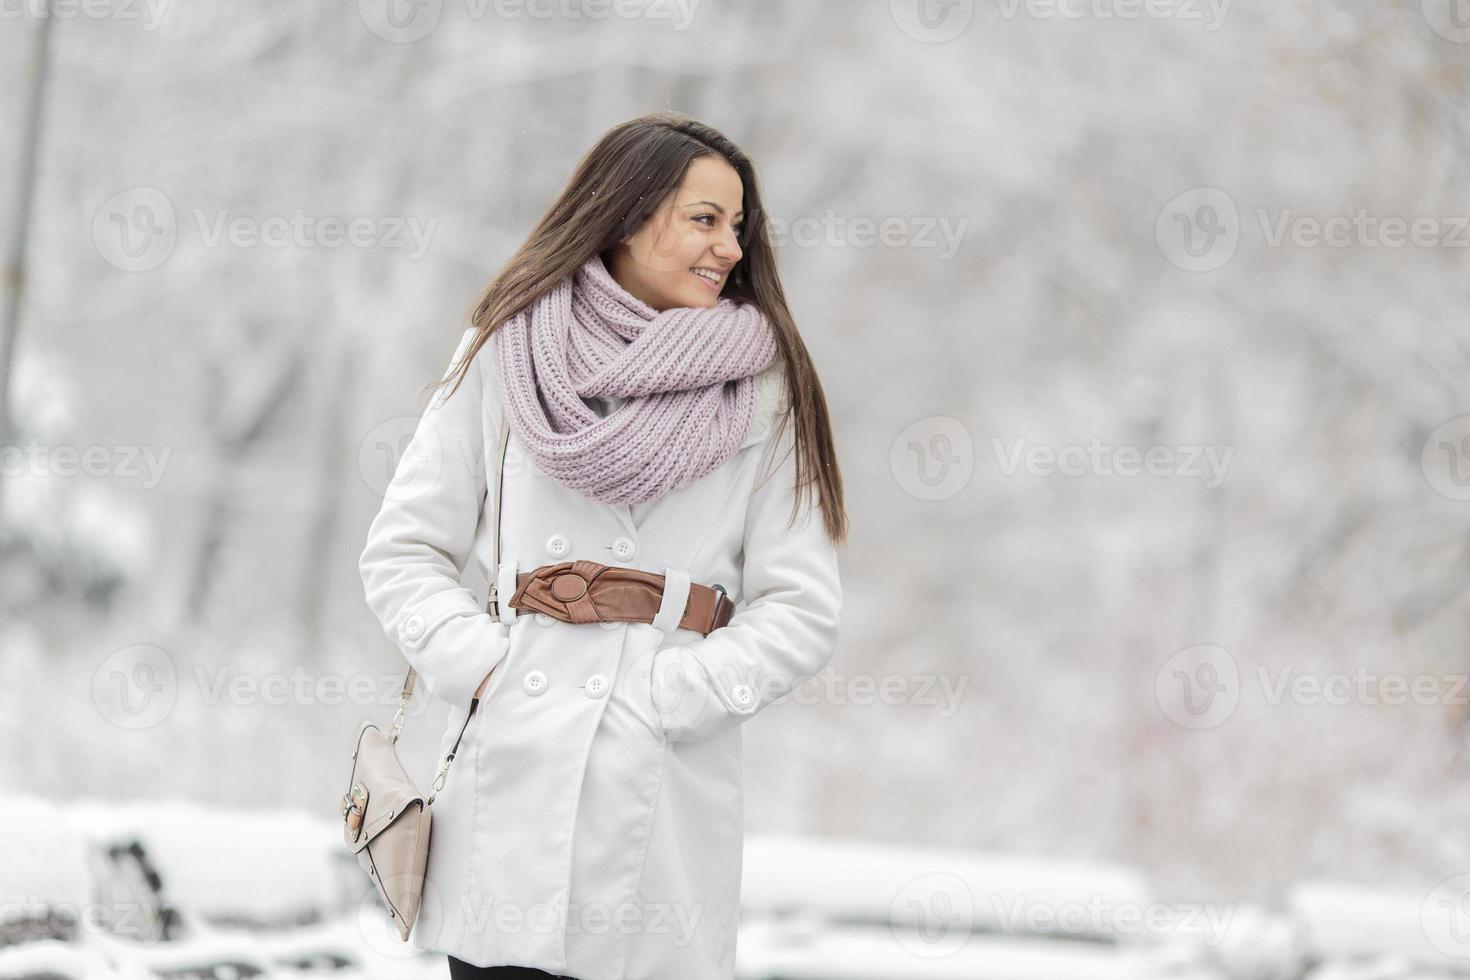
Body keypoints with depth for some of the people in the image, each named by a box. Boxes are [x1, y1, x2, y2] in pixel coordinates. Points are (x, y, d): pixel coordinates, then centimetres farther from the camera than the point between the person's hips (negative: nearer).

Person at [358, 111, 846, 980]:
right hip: (514, 792, 0)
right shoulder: (505, 355, 7)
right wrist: (485, 668, -5)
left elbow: (804, 612, 3)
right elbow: (403, 554, 10)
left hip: (671, 806, 0)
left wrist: (663, 693, -7)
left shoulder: (762, 391, 6)